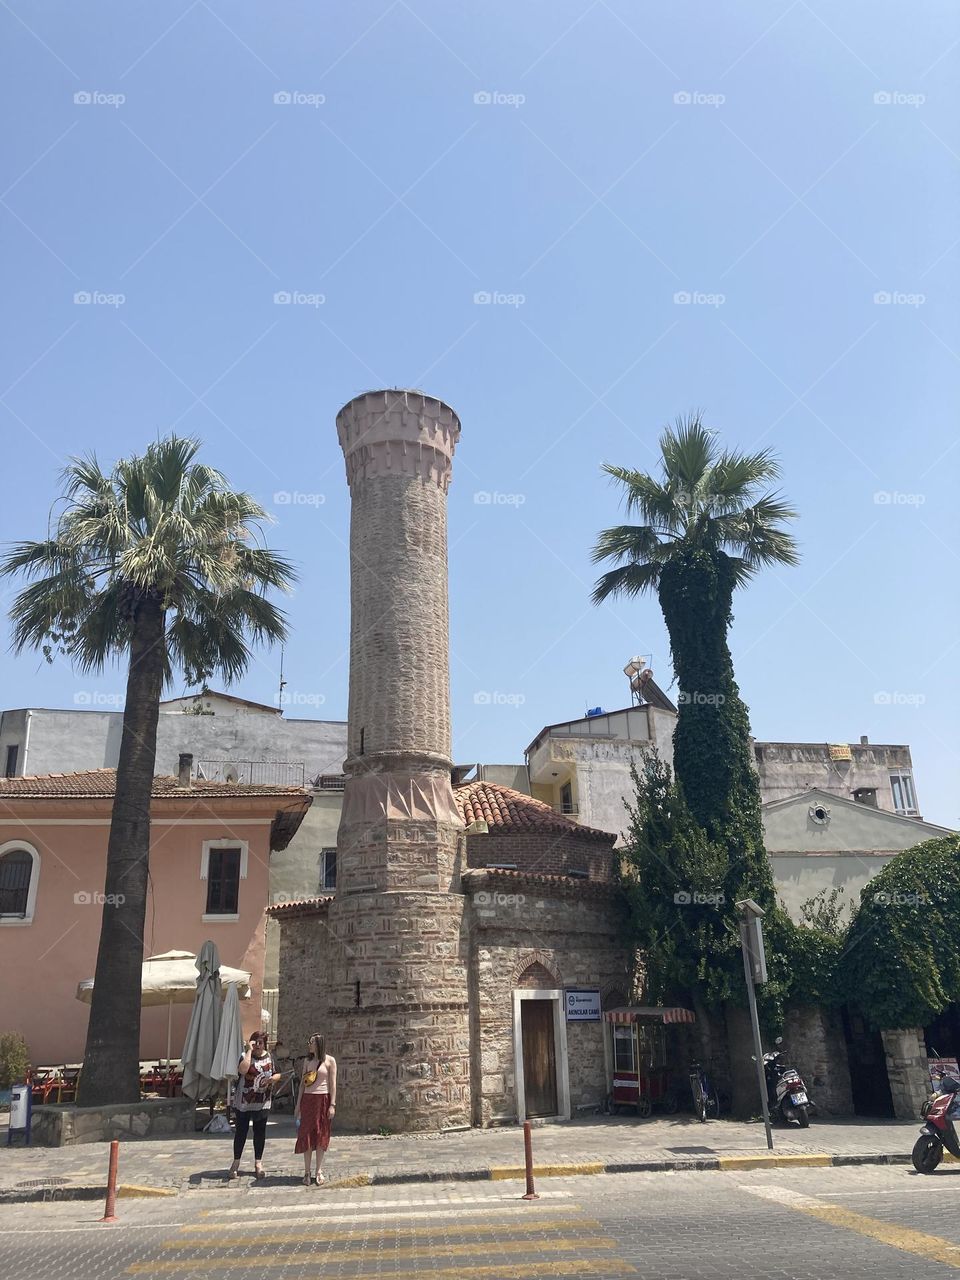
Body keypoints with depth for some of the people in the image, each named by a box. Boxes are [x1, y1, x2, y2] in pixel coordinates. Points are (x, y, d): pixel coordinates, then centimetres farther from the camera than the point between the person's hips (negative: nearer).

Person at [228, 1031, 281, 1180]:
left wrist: (272, 1079, -10)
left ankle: (258, 1162, 20)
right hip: (243, 1102, -3)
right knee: (241, 1131, 4)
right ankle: (236, 1162, 17)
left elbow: (278, 1074, 13)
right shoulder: (245, 1056, -7)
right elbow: (243, 1070, -28)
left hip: (262, 1103, 3)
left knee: (260, 1132, 8)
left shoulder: (269, 1058, 5)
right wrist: (249, 1050, -24)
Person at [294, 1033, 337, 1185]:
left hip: (323, 1100, -3)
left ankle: (319, 1171, 10)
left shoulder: (329, 1060, -1)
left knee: (321, 1136, 2)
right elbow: (303, 1083, 12)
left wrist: (332, 1104, -9)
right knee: (306, 1135, 1)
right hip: (307, 1100, 3)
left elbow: (333, 1083, -4)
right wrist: (298, 1104, 9)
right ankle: (307, 1172, 9)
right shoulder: (308, 1061, 11)